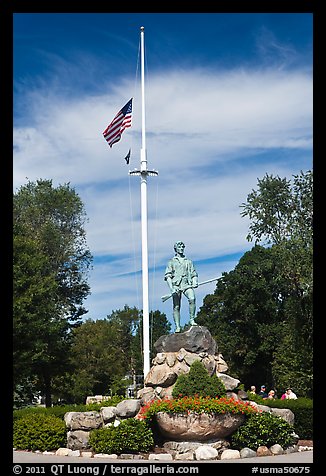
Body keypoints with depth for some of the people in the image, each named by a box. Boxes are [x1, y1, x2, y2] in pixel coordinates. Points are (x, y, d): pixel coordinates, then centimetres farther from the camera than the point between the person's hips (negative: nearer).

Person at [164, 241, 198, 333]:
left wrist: (195, 282, -3)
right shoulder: (172, 262, 14)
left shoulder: (189, 262, 21)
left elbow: (194, 274, 19)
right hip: (176, 285, -1)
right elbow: (167, 276, 6)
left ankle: (192, 320, -19)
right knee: (176, 307, -3)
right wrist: (171, 288, -8)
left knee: (192, 299, -26)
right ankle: (177, 327, 0)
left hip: (187, 284, 1)